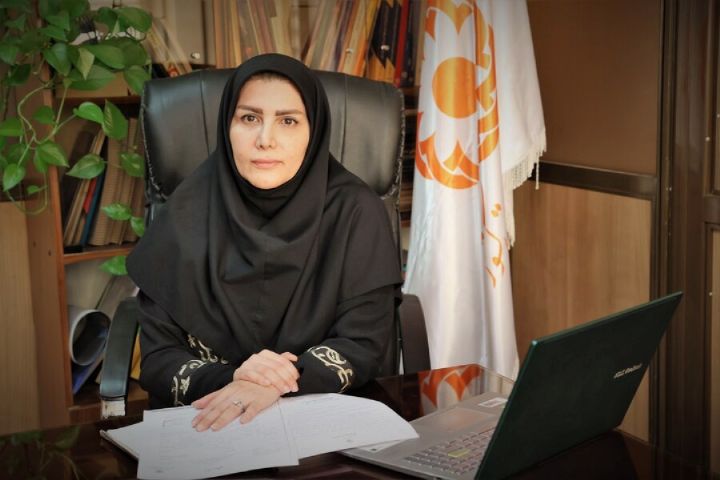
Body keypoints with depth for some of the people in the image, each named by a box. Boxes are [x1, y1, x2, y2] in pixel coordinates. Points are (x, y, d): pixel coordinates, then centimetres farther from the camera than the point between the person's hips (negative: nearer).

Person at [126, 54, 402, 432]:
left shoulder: (355, 212, -6)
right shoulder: (188, 213, -4)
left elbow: (363, 344, -7)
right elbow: (157, 357, -2)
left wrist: (278, 383, -24)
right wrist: (229, 380, -22)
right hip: (204, 424, 1)